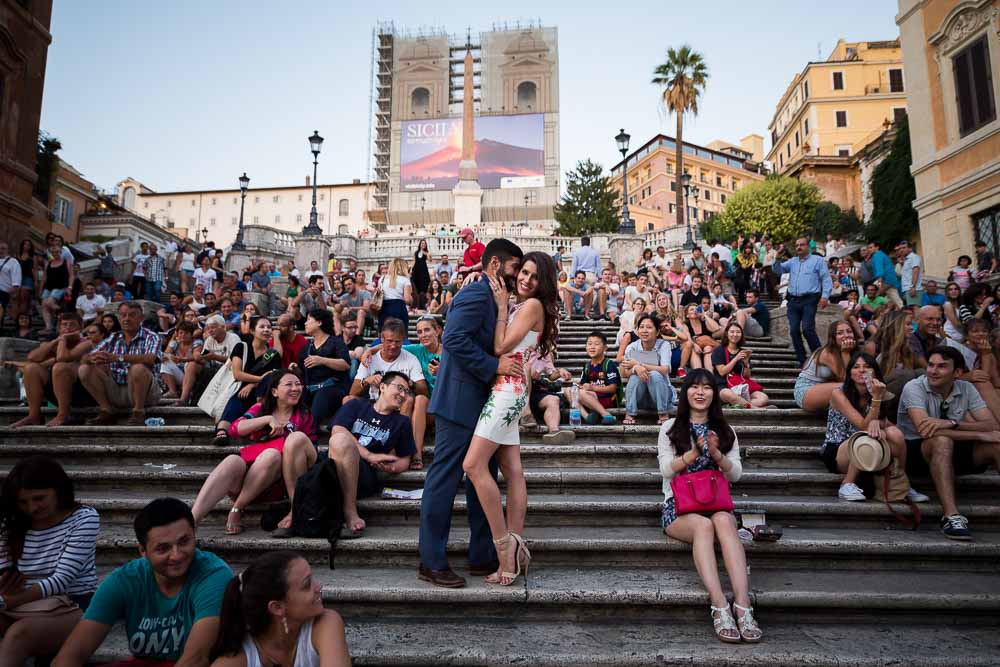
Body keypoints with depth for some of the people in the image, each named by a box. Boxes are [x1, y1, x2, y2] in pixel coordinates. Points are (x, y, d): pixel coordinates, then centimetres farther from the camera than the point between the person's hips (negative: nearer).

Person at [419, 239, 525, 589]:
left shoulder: (491, 297, 19)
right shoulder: (476, 293, -12)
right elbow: (454, 338, -24)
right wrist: (494, 366, -21)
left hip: (480, 402, 11)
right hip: (460, 401, -11)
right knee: (445, 478, -3)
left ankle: (482, 556, 24)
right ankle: (432, 562, 7)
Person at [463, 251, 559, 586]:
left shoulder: (534, 305, -7)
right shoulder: (516, 306, 19)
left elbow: (501, 347, -13)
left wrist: (501, 305, -6)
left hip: (507, 389, -9)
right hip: (506, 391, 9)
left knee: (473, 464, -15)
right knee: (512, 472, 5)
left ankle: (505, 546, -8)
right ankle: (515, 552, 8)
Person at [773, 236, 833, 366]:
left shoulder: (817, 260, 5)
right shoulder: (792, 262, 19)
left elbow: (826, 279, 0)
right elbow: (778, 271, 13)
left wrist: (825, 296, -12)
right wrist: (777, 259, -6)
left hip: (809, 300, -5)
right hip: (793, 300, 5)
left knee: (807, 329, -17)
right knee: (794, 330, 0)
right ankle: (801, 360, 8)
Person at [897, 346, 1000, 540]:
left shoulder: (966, 389, 2)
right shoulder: (914, 387, -13)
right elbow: (924, 430, -27)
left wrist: (952, 423, -29)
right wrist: (980, 435, -25)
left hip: (953, 453, 5)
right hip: (914, 453, -5)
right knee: (942, 441, -36)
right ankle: (951, 516, -40)